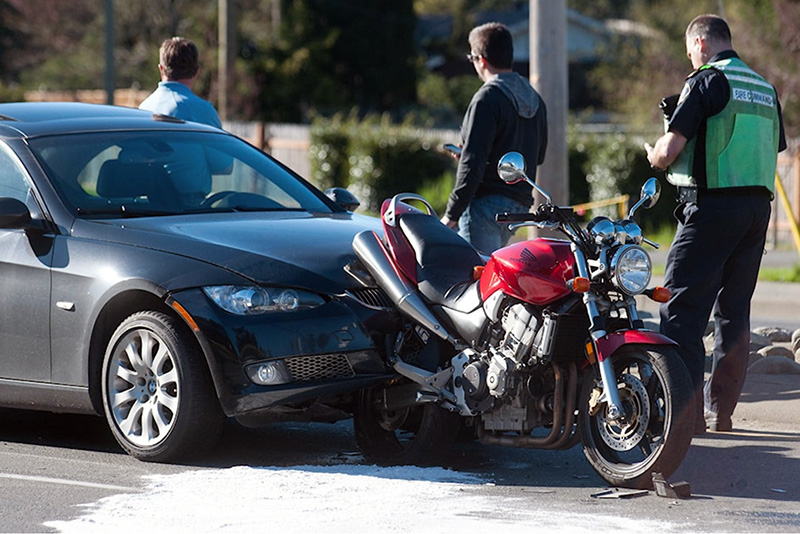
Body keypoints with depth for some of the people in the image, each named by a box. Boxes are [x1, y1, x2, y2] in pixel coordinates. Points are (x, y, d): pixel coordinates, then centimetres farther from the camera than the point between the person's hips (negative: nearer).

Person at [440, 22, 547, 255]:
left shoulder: (488, 98, -13)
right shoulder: (535, 99, 14)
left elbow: (473, 162, -18)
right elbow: (539, 155, 23)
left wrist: (452, 213, -15)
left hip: (487, 201, -9)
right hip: (521, 204, 9)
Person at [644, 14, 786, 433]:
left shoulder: (706, 81, -6)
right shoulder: (765, 89, 16)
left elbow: (669, 150, -12)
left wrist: (655, 156, 11)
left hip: (712, 205, -8)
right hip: (758, 205, 8)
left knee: (681, 309, -7)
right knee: (733, 311, 12)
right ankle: (721, 410, 12)